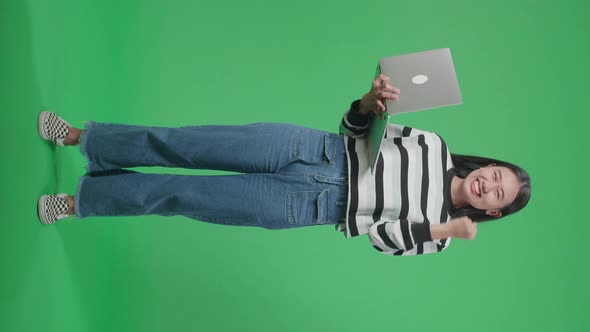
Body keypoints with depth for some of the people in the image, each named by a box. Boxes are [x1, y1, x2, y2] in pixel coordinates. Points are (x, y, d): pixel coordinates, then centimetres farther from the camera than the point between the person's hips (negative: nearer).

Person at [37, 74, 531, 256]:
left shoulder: (438, 230, 5)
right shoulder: (434, 146, 10)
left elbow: (383, 238, -4)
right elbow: (355, 126, 10)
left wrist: (447, 231, -14)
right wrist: (372, 99, -13)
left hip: (310, 205, -2)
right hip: (319, 149, 2)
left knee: (186, 196, -9)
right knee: (183, 144, -9)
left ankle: (80, 200, 8)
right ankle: (80, 137, 8)